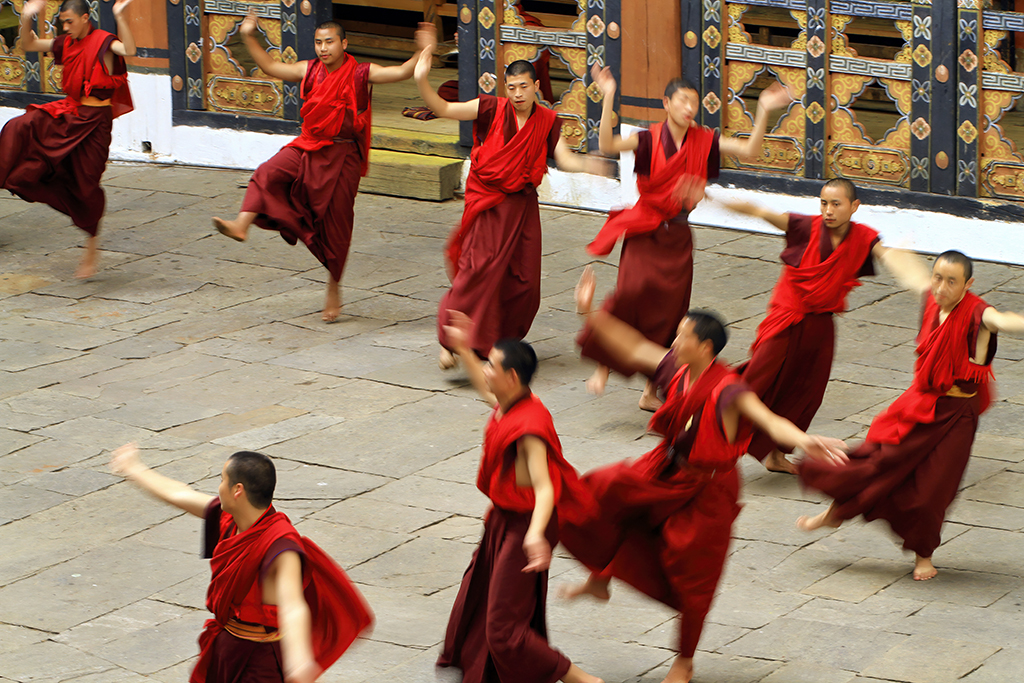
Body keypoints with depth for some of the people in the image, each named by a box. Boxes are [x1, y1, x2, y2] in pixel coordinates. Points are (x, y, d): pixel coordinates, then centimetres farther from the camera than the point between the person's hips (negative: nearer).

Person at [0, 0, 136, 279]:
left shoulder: (103, 42, -11)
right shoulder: (67, 44, 8)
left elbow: (129, 50, -33)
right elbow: (28, 45, 13)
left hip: (94, 120, -6)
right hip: (68, 113, 6)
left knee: (86, 183, -1)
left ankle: (92, 247, 13)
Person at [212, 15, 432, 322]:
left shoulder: (360, 73, -8)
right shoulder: (310, 70, 4)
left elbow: (401, 72, -17)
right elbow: (270, 67, 9)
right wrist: (249, 38, 2)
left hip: (341, 156, -4)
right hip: (308, 147, 4)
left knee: (336, 224, 3)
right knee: (268, 173, -22)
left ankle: (334, 289, 16)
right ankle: (241, 224, -36)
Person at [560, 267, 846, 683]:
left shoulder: (725, 392, -30)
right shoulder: (678, 372, -9)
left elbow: (767, 420, -44)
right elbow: (633, 349, 4)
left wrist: (803, 441, -64)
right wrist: (591, 314, 4)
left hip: (704, 491, -7)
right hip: (664, 474, 7)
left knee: (692, 580, 5)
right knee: (597, 493, -1)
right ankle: (599, 579, 20)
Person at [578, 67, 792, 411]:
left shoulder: (704, 140, 3)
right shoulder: (649, 139, -7)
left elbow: (749, 150, -4)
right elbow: (608, 146, -23)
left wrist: (764, 111, -14)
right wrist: (608, 99, -30)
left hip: (677, 238, 4)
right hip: (645, 233, -4)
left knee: (667, 313, 4)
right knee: (633, 292, -27)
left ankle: (652, 391, 17)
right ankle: (603, 366, -10)